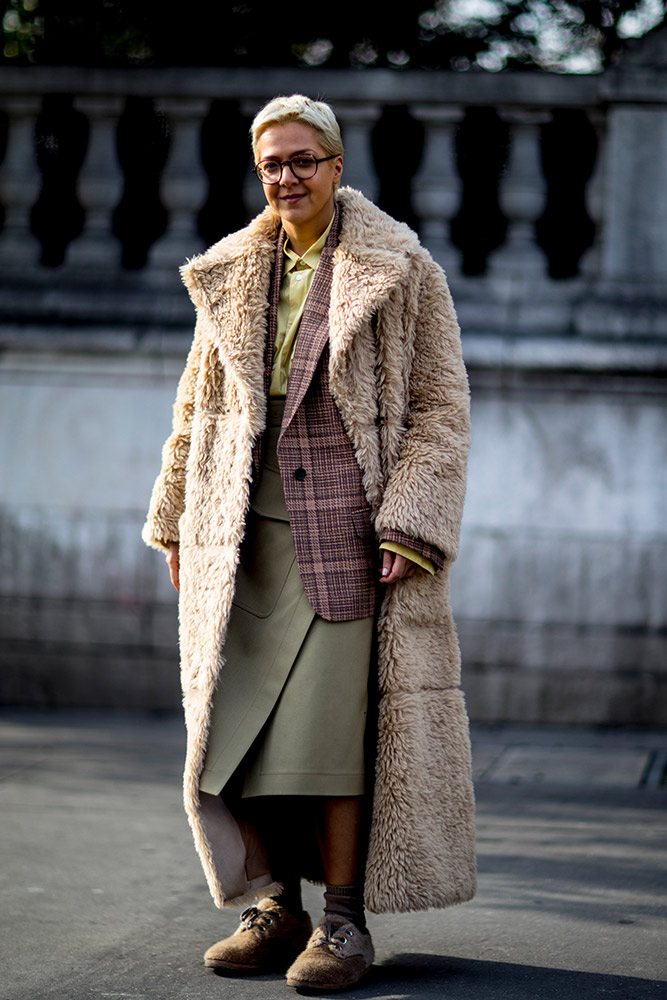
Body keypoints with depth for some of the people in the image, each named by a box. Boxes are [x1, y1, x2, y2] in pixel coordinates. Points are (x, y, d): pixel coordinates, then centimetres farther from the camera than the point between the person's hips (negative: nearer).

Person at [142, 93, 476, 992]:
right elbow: (199, 406, 20)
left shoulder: (404, 272, 1)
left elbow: (440, 408, -2)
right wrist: (177, 523, 16)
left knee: (332, 724, -9)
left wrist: (408, 528, -11)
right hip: (245, 538, 5)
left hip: (349, 530, -4)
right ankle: (276, 905, 14)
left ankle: (346, 919, 1)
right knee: (236, 724, 2)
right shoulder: (231, 276, 14)